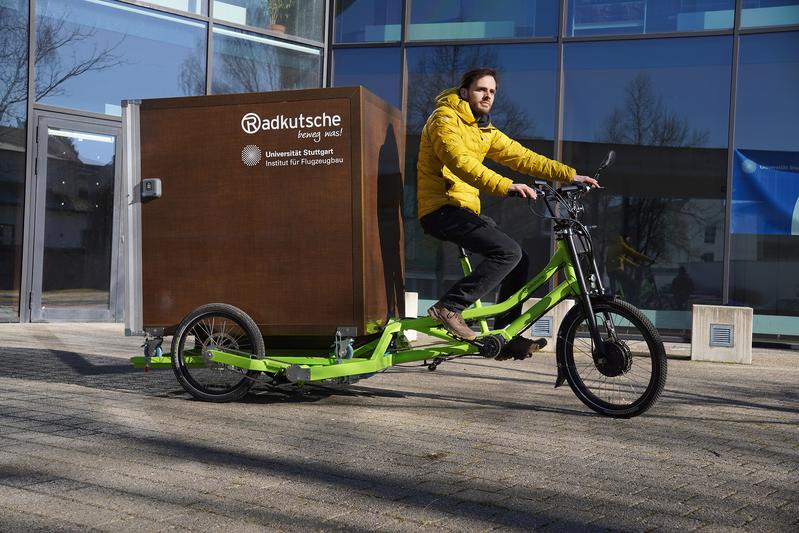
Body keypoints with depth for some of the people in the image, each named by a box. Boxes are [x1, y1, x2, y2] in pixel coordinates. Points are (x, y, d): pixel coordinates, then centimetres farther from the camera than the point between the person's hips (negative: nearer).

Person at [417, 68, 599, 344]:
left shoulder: (485, 131, 18)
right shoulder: (445, 119, -9)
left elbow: (522, 156, 15)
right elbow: (460, 162, -26)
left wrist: (570, 175, 6)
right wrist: (505, 186, -37)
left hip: (464, 210, 9)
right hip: (442, 209, -9)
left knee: (519, 260, 6)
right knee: (509, 251, -23)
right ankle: (449, 307, -21)